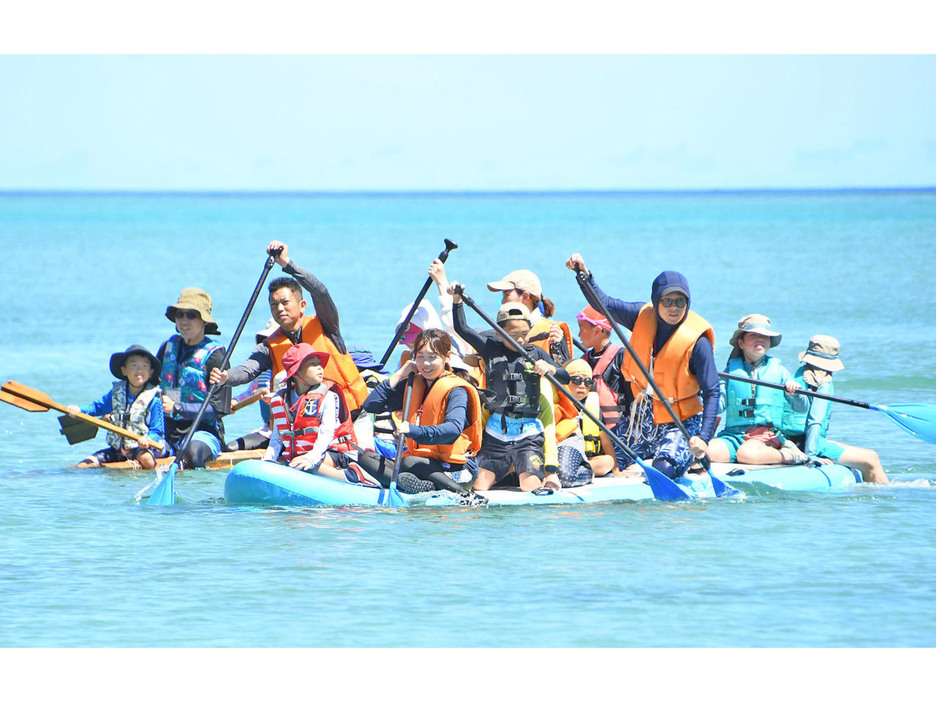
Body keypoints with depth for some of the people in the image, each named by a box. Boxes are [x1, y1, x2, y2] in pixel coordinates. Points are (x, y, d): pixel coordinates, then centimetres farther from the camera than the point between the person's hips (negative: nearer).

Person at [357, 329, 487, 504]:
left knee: (408, 462, -35)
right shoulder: (412, 385, 12)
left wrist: (414, 431, -44)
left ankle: (462, 495, -31)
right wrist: (399, 375, 0)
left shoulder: (456, 390, -9)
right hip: (419, 460, 8)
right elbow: (370, 406, 6)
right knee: (365, 458, -10)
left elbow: (454, 429, -29)